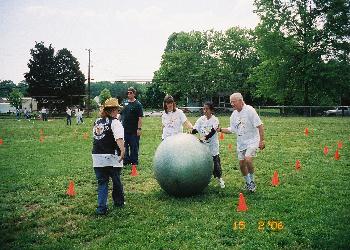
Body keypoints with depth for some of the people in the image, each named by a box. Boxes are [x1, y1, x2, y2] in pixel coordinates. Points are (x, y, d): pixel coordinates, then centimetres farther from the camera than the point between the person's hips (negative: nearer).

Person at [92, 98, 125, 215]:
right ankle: (119, 202, 31)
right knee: (116, 181, 14)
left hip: (97, 157, 5)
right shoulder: (114, 122, -9)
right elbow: (119, 138, -26)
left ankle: (101, 208, 5)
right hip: (111, 157, -5)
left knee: (102, 182, 11)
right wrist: (122, 150, -37)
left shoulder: (97, 122, 11)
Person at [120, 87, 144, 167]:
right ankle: (126, 160, 24)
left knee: (134, 146, 1)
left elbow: (140, 117, -11)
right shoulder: (125, 103, 12)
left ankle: (134, 161, 11)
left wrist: (139, 128, -17)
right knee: (125, 146, 12)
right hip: (124, 129, 6)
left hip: (134, 130, -6)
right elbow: (121, 114, 19)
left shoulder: (138, 104, -6)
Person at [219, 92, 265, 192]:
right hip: (240, 142, 7)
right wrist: (220, 129, -2)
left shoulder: (249, 110, -15)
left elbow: (259, 125, -15)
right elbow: (231, 129, 13)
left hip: (252, 140, -7)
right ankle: (248, 182, 29)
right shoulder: (234, 115, 5)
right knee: (241, 164, 8)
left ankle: (252, 181, -3)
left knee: (248, 159, -24)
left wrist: (261, 140, -18)